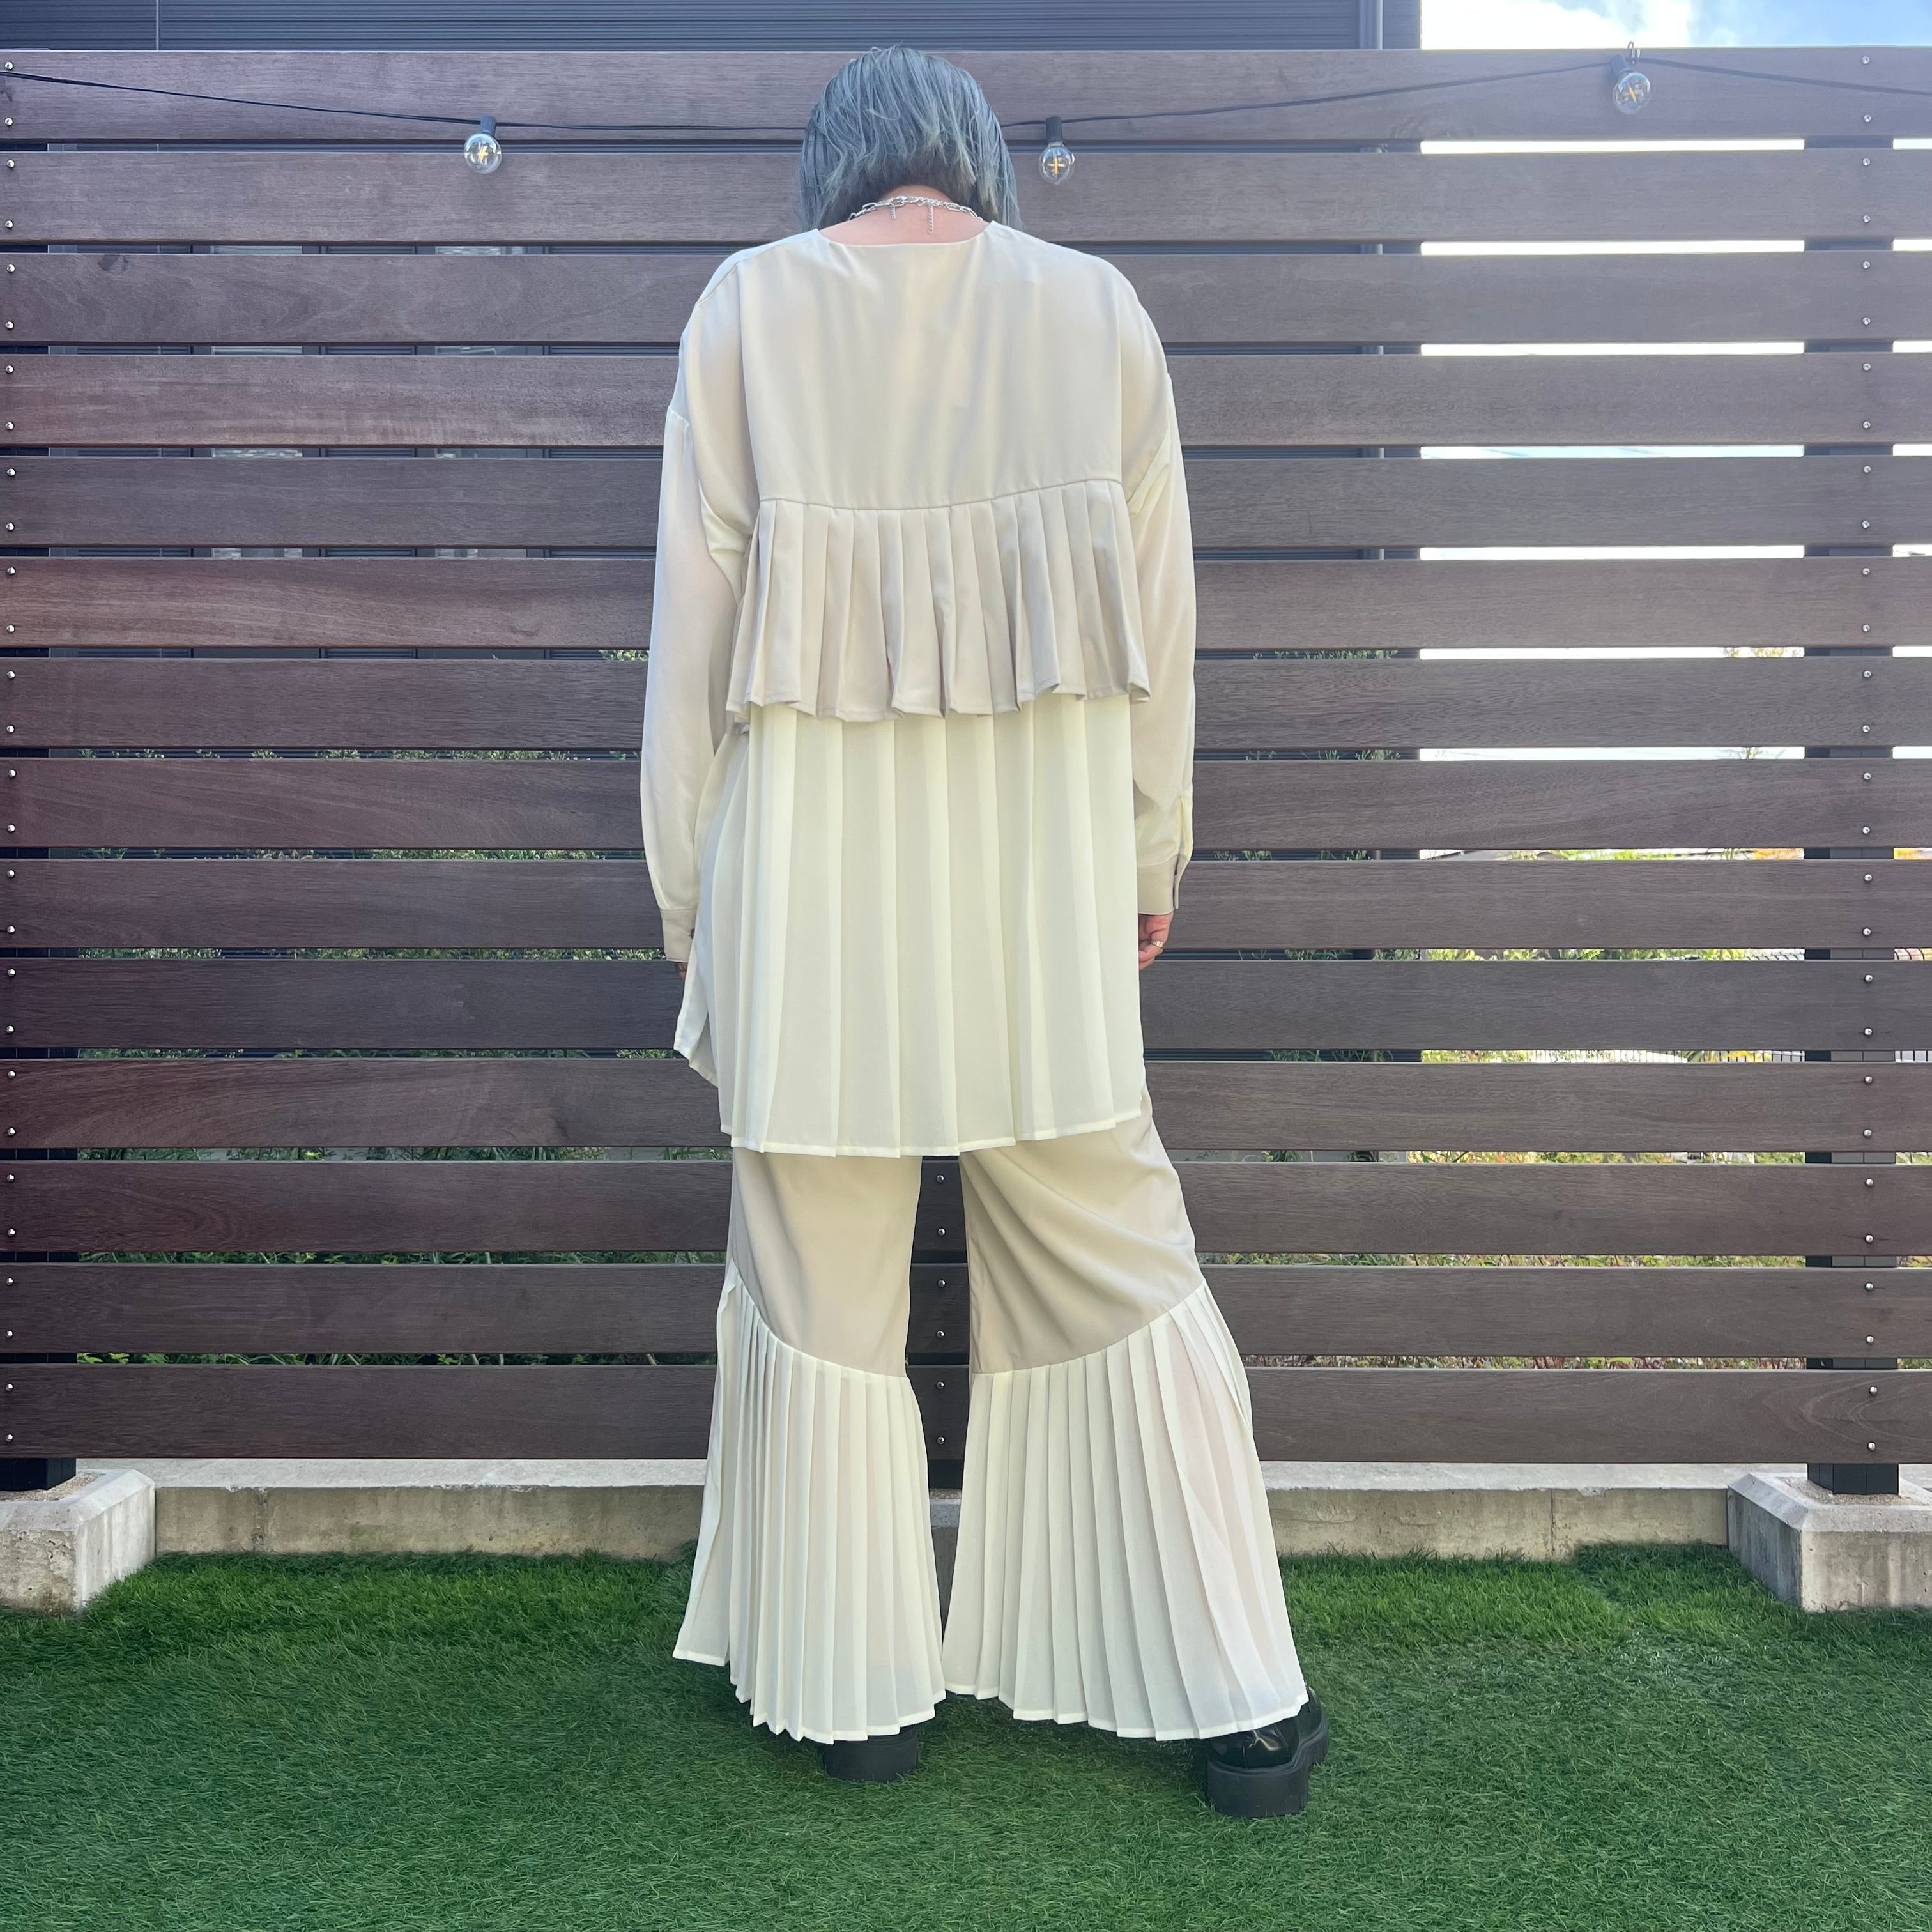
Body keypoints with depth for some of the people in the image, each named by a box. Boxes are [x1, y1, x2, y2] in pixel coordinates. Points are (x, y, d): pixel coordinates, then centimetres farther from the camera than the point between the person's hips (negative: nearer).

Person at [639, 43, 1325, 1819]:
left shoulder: (749, 308, 3)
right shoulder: (1097, 307, 7)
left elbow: (693, 621, 1)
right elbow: (1158, 613, 7)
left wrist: (688, 893, 8)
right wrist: (1152, 859, 17)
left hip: (813, 862, -1)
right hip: (1041, 854, 2)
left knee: (822, 1284, 10)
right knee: (1112, 1255, 10)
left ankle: (855, 1693, 22)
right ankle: (1241, 1702, 18)